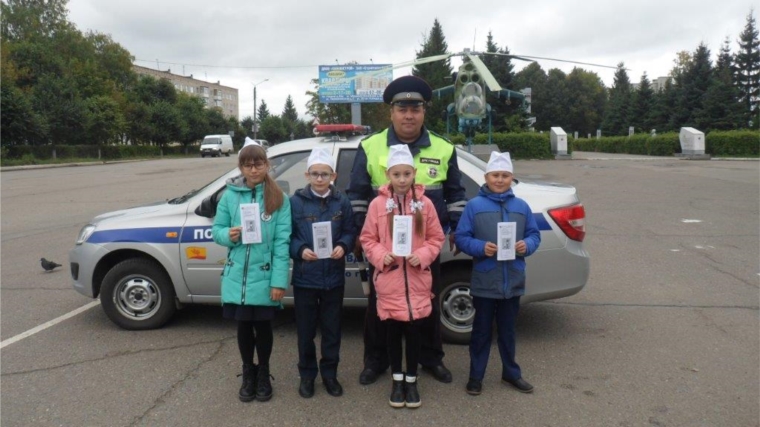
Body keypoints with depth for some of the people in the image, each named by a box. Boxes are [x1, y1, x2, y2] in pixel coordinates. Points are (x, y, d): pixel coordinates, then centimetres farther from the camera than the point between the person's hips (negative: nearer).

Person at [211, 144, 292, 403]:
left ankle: (263, 375, 32)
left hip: (265, 277, -2)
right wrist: (228, 235, -15)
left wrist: (279, 280, -14)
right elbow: (216, 229, 9)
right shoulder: (230, 195, 1)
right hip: (237, 276, 2)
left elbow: (282, 241, -9)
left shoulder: (279, 198, -5)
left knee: (263, 326, 10)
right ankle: (248, 374, 35)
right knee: (243, 326, 13)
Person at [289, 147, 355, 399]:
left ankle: (329, 374, 29)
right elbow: (287, 236, -3)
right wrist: (300, 250, -20)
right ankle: (307, 375, 28)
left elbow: (350, 232, 4)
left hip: (333, 278, 2)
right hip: (304, 278, -1)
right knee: (305, 330, 10)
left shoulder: (342, 202, 1)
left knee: (332, 329, 12)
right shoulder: (296, 201, -5)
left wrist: (343, 246, -16)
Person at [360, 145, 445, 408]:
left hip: (417, 280, 1)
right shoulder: (378, 204, -3)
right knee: (393, 331, 11)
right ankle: (397, 380, 29)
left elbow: (436, 238, 4)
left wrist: (423, 256, -12)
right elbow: (367, 239, 2)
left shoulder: (425, 203, -1)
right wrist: (381, 256, -14)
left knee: (414, 331, 9)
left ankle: (411, 380, 27)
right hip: (389, 279, 0)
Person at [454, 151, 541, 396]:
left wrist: (527, 245, -12)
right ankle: (476, 376, 23)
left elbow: (534, 234, 9)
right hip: (484, 281, -3)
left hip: (513, 281, 3)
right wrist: (481, 248, -22)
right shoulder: (474, 205, -5)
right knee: (481, 330, 10)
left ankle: (511, 372, 34)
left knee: (507, 330, 18)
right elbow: (461, 238, -6)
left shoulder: (521, 206, 4)